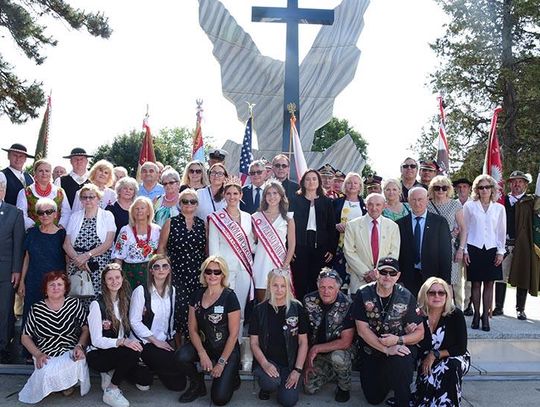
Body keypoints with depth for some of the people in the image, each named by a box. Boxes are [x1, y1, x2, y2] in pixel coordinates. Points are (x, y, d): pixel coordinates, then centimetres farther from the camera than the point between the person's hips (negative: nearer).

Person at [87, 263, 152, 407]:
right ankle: (111, 391, -13)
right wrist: (122, 342, -32)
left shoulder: (124, 300, 5)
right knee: (132, 352, -33)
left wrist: (134, 342, -9)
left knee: (146, 379, -13)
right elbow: (96, 340, -19)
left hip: (119, 353, 6)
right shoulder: (97, 304, -15)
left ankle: (112, 373, 10)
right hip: (98, 355, -6)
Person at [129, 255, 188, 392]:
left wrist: (171, 339, 3)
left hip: (166, 341, 6)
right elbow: (134, 321, -13)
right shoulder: (141, 291, -11)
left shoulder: (171, 290, 7)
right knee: (175, 366, -22)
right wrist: (155, 341, -14)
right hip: (146, 343, -5)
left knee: (179, 384, -4)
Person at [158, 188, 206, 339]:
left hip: (198, 274, 2)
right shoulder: (171, 223, 3)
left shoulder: (202, 224, 10)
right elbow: (161, 247, 3)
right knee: (179, 307, -7)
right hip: (177, 274, -2)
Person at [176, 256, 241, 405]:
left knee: (219, 398, -15)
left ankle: (231, 378, 20)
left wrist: (221, 363, -13)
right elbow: (192, 329, 0)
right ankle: (197, 386, 4)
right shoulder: (197, 296, 1)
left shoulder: (229, 297, -14)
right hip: (203, 345, 4)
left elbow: (233, 334, -12)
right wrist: (203, 354, -13)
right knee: (182, 356, -26)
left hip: (227, 350, -4)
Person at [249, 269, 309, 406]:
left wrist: (298, 370, -8)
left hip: (291, 363, 1)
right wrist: (264, 364, -16)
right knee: (272, 382, -31)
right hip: (267, 360, 0)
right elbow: (254, 343, 0)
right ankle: (266, 386, 6)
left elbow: (303, 342, 0)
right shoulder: (260, 310, -2)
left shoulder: (297, 308, -2)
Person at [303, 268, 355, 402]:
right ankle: (333, 371, 21)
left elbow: (345, 342, -24)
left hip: (341, 349, -3)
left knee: (337, 357, -36)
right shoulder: (309, 301, -13)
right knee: (309, 388, -8)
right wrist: (307, 361, -7)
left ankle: (344, 387, -4)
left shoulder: (347, 305, -23)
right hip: (317, 354, 4)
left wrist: (316, 349, -22)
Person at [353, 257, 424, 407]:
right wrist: (387, 350, -24)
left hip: (400, 346, -1)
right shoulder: (363, 294, -13)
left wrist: (398, 340, -24)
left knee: (400, 362, -35)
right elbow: (362, 330, -15)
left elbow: (420, 332, -6)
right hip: (371, 348, 1)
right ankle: (388, 380, 36)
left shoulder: (406, 297, -10)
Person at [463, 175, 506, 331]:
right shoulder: (469, 206, 3)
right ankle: (476, 315, 14)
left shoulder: (499, 208, 7)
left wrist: (500, 251, 3)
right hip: (474, 249, -1)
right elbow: (465, 229, 4)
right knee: (476, 283, 3)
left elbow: (502, 232, 9)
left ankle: (485, 316, 11)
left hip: (491, 249, 1)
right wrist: (464, 250, -1)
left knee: (489, 284, 3)